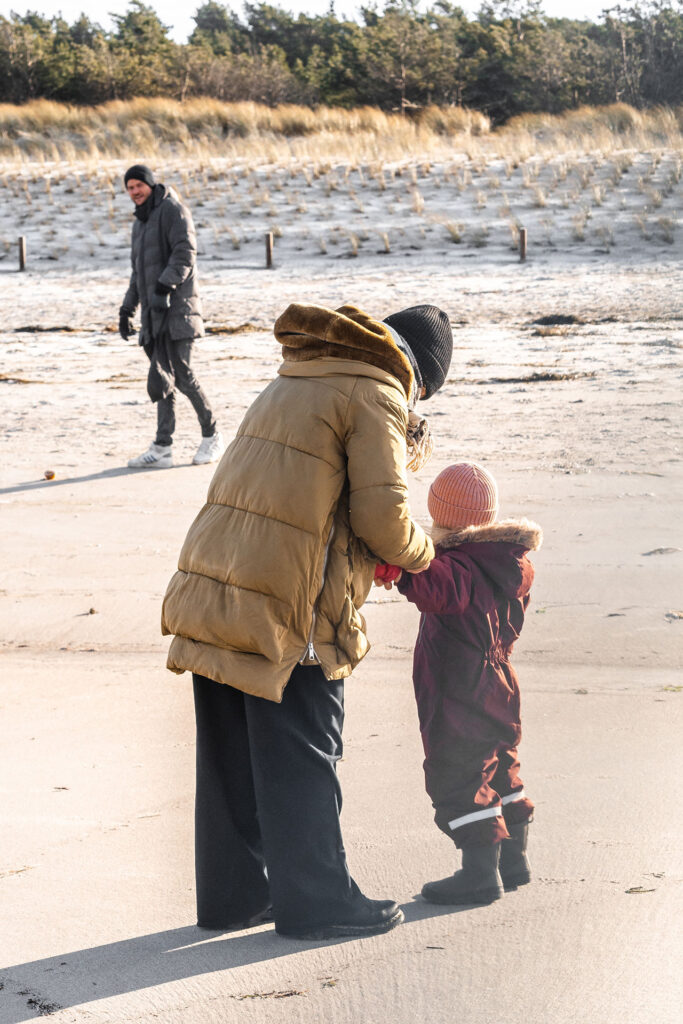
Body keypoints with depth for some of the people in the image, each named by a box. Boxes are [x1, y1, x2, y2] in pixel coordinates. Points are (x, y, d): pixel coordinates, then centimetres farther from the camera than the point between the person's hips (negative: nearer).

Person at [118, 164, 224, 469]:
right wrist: (126, 309, 24)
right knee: (161, 379, 2)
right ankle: (162, 448, -2)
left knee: (181, 373, -11)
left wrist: (164, 287, -25)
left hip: (177, 306, -8)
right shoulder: (141, 223, 23)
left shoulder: (173, 210, -3)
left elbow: (185, 253, -16)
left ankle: (211, 436, 3)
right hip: (154, 312, 8)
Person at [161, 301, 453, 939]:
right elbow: (382, 513, -11)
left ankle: (232, 893, 24)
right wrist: (417, 554, 9)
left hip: (212, 589, 8)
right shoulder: (375, 394, -5)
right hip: (288, 606, -8)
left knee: (232, 756, 15)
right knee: (301, 758, 3)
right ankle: (316, 902, 12)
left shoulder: (292, 383, 23)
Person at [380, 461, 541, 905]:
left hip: (458, 697, -9)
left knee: (457, 778, -4)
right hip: (497, 684, 10)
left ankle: (480, 871, -5)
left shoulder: (459, 567, -21)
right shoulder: (508, 565, 7)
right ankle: (513, 858, 30)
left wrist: (403, 573, -58)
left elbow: (441, 588, -44)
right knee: (499, 769, 20)